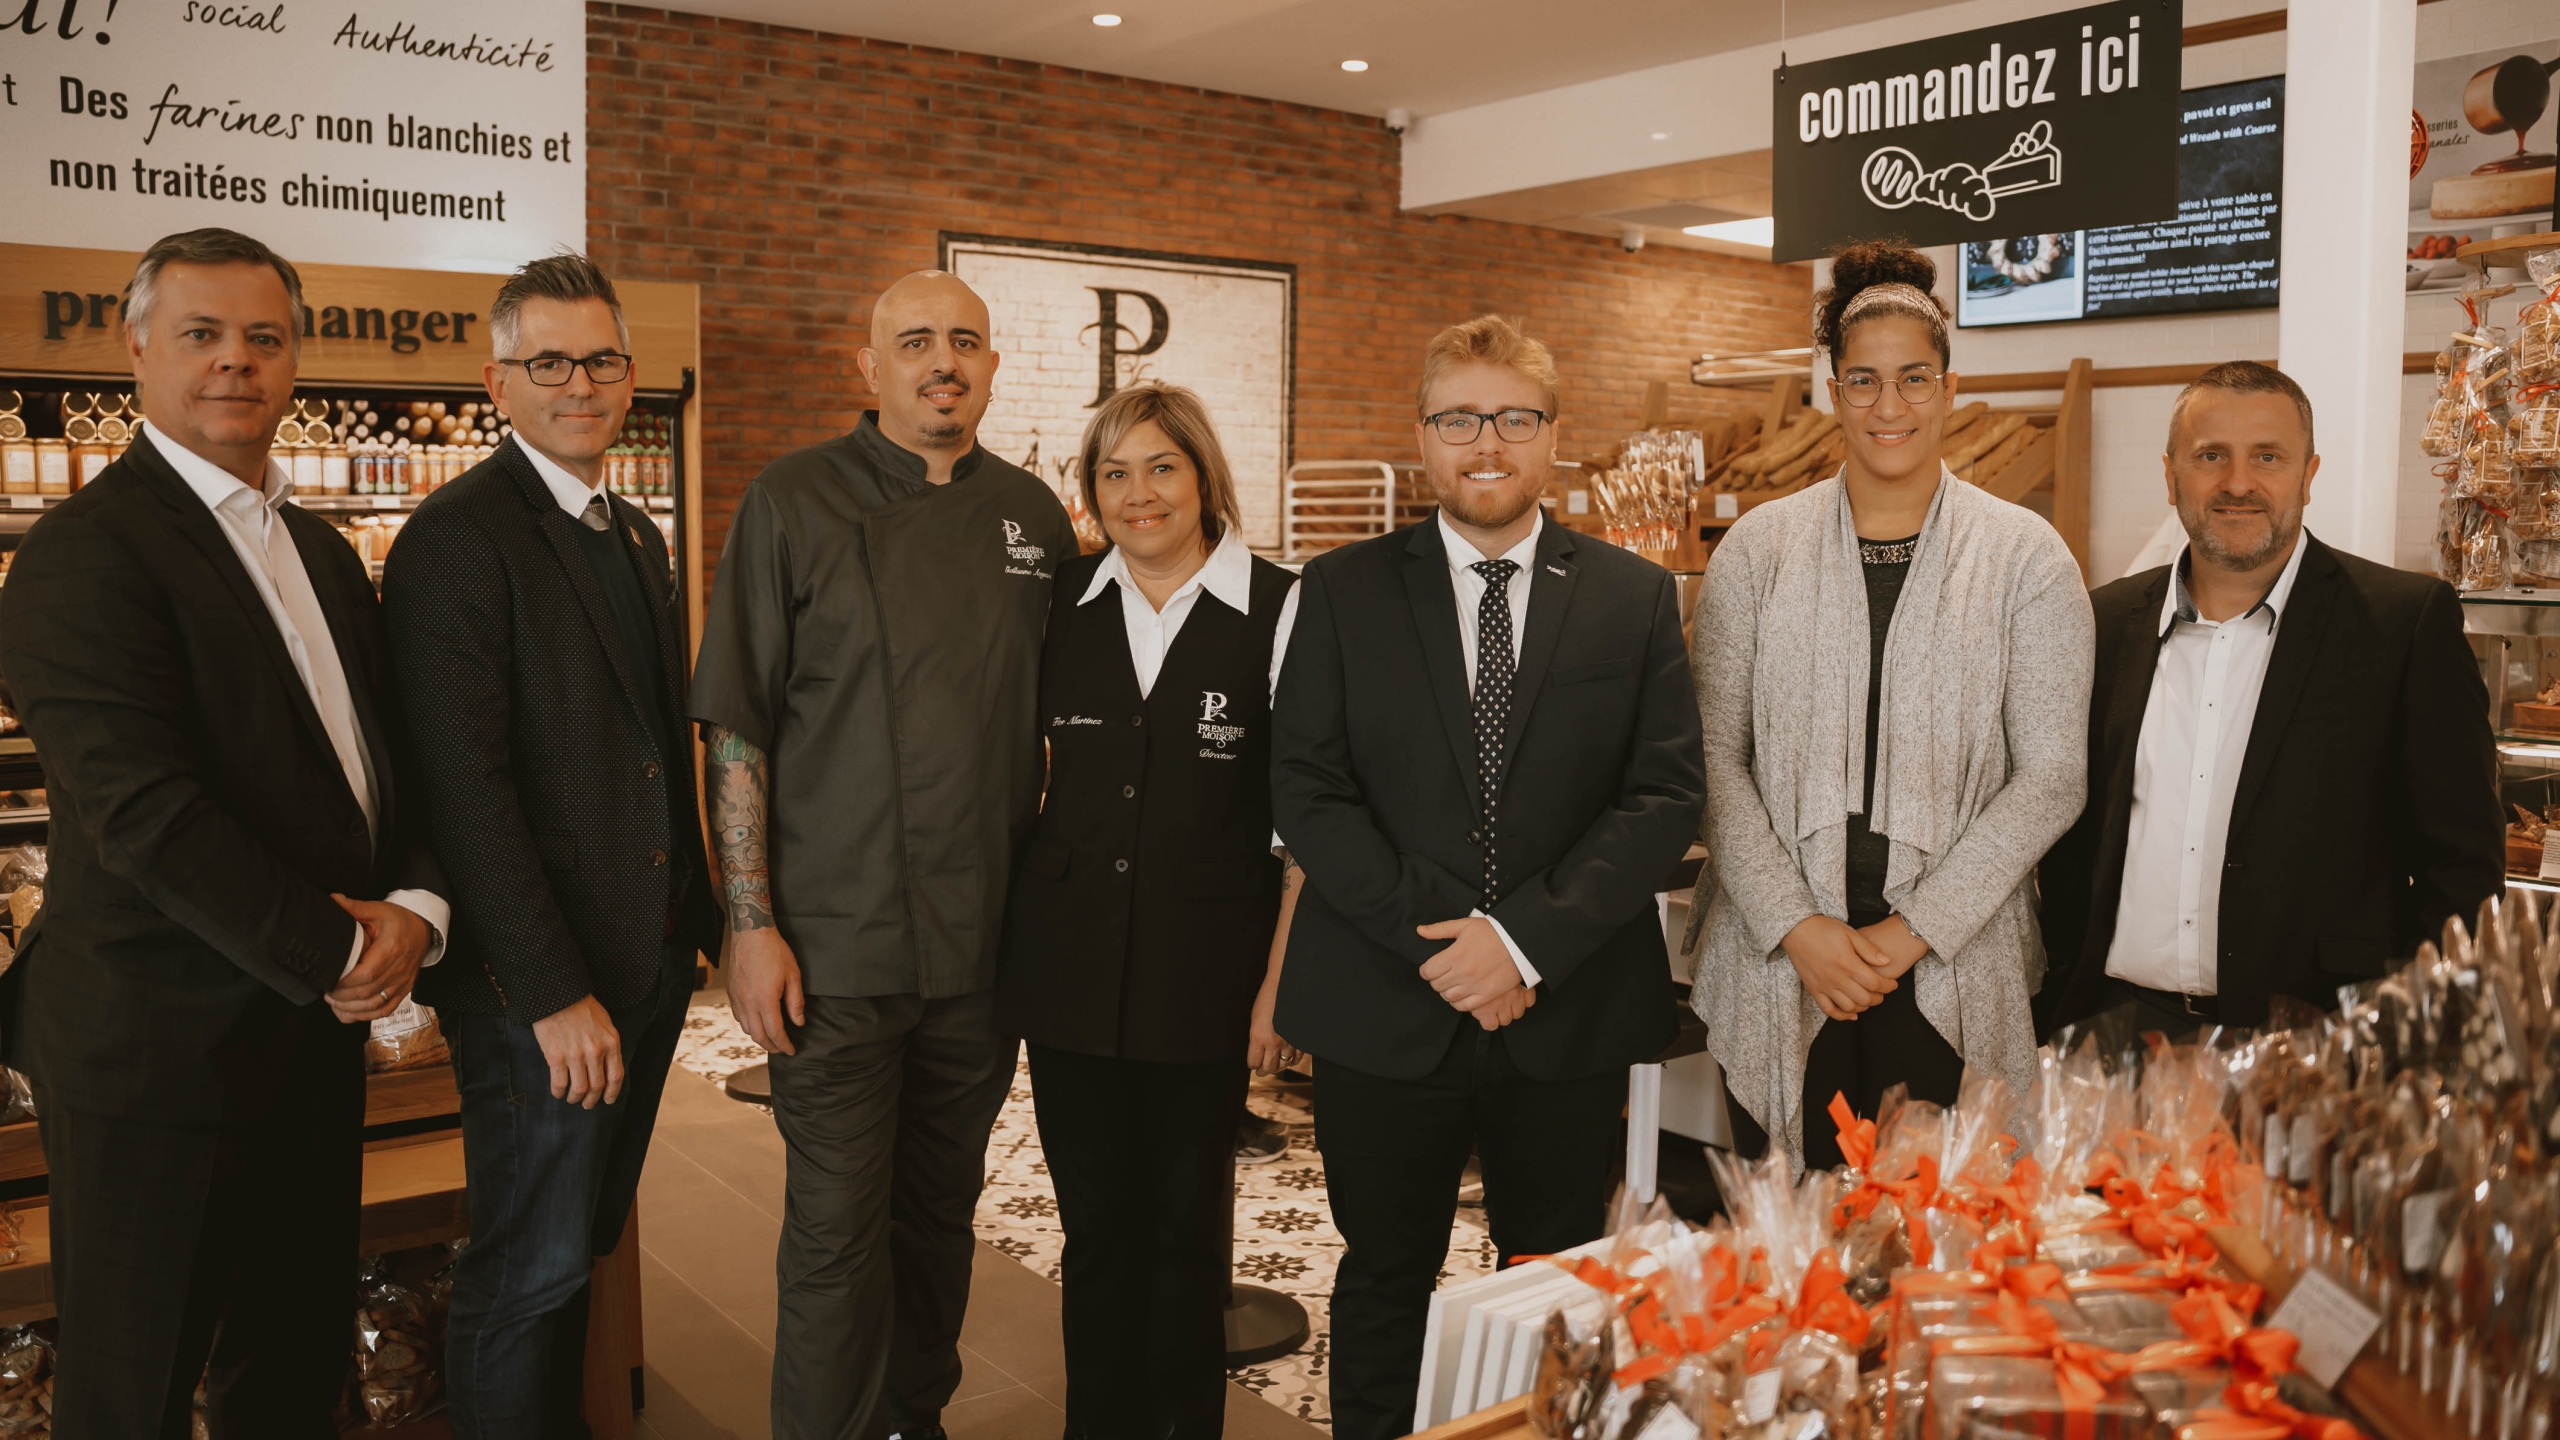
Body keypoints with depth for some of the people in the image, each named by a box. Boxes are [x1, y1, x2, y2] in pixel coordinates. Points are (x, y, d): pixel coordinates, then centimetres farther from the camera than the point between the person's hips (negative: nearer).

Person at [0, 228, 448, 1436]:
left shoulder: (321, 550, 14)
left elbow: (387, 750, 13)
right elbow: (143, 812, -21)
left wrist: (415, 904, -6)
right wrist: (336, 952, -16)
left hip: (318, 1023, 7)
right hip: (160, 1052, -7)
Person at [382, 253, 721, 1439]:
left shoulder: (635, 534, 14)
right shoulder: (457, 538, -13)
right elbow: (466, 791, -19)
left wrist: (700, 917, 10)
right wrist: (553, 994, -20)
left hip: (649, 959, 8)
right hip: (542, 984, -8)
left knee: (585, 1243, 19)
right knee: (530, 1272, 4)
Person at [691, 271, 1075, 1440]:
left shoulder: (1032, 516, 7)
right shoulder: (795, 502, -4)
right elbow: (735, 727, -6)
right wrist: (751, 925, -11)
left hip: (986, 945, 4)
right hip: (837, 943, -4)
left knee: (943, 1211, 16)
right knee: (837, 1228, 2)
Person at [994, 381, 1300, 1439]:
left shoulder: (1278, 609, -6)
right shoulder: (1062, 603, 5)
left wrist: (1286, 973, -8)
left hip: (1204, 973, -3)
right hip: (1071, 965, 3)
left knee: (1186, 1230, 11)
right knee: (1096, 1227, 13)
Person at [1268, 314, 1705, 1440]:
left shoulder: (1636, 598, 4)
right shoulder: (1338, 593, 2)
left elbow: (1667, 793, -4)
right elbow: (1304, 790, -4)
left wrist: (1527, 940, -14)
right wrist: (1434, 934, -14)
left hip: (1569, 1012, 1)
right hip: (1384, 1014, 0)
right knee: (1385, 1279, 13)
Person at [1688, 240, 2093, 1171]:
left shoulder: (2025, 557, 2)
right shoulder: (1758, 548, 4)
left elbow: (2050, 777, -2)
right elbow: (1717, 756, 1)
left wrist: (1913, 932, -9)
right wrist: (1796, 927, -9)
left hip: (1953, 977, -1)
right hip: (1781, 968, 1)